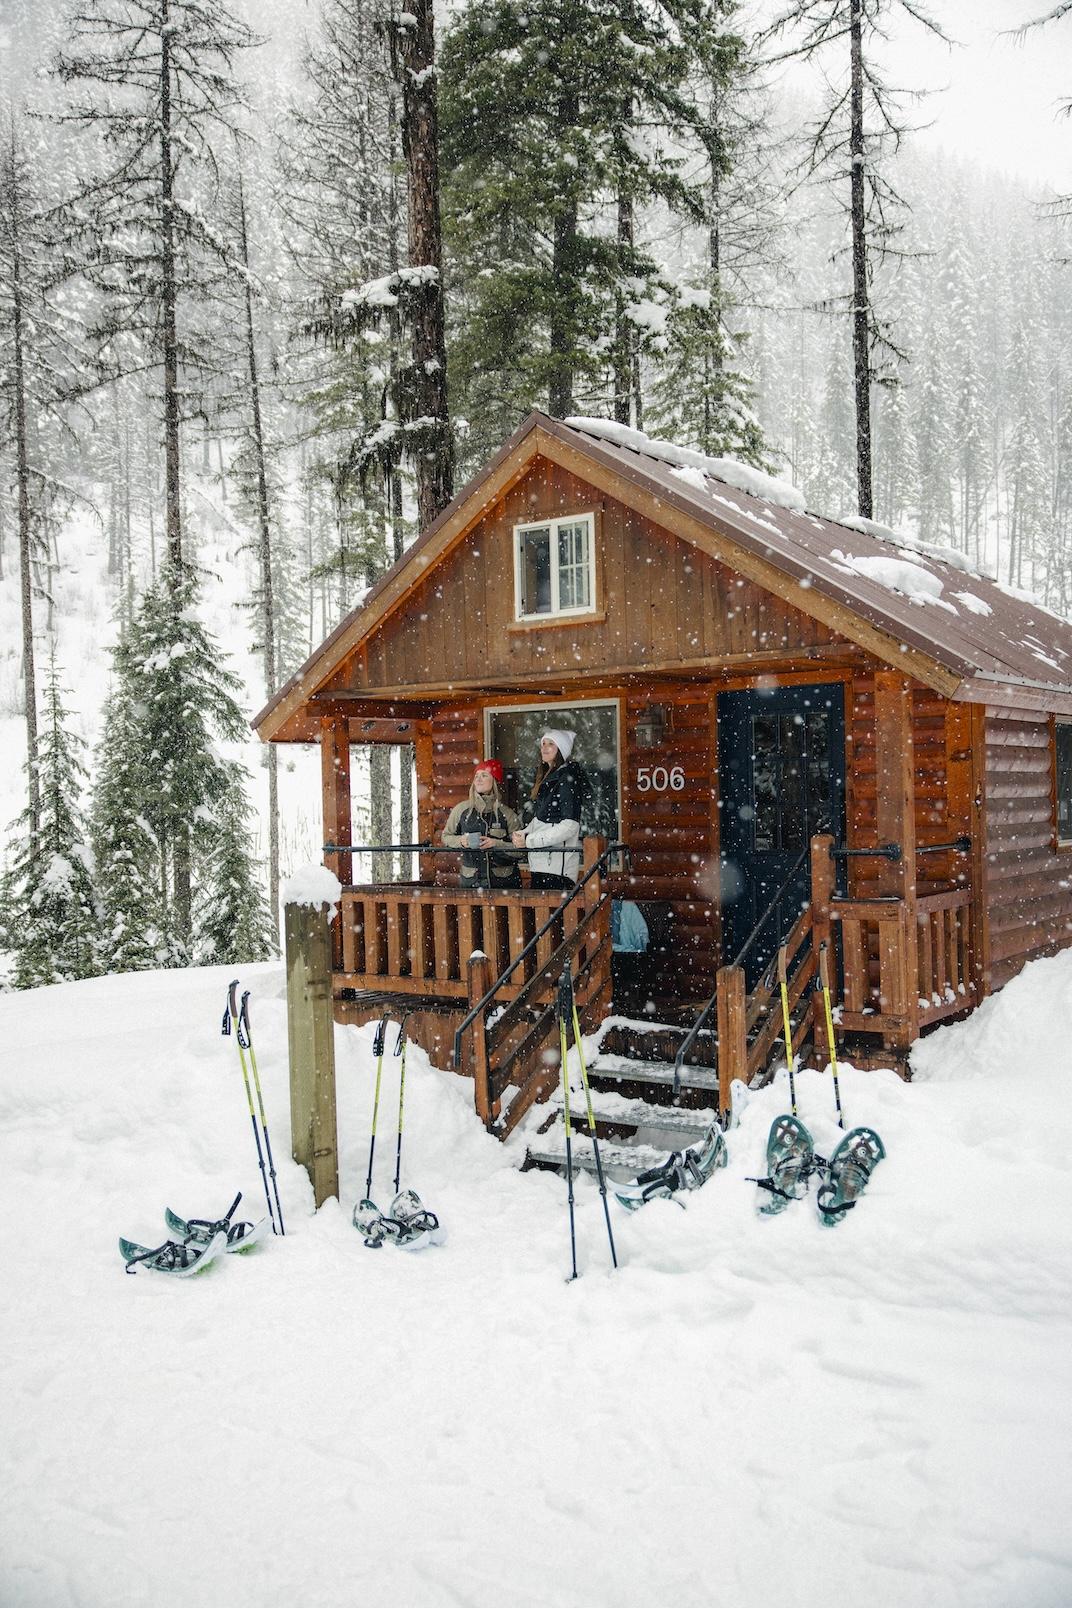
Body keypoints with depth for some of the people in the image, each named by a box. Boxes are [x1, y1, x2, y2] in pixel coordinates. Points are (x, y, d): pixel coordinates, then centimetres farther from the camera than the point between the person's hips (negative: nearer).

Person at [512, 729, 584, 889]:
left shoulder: (567, 778, -8)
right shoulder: (547, 777, 17)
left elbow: (570, 825, -16)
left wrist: (529, 840, -14)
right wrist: (523, 833, 2)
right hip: (540, 862, 8)